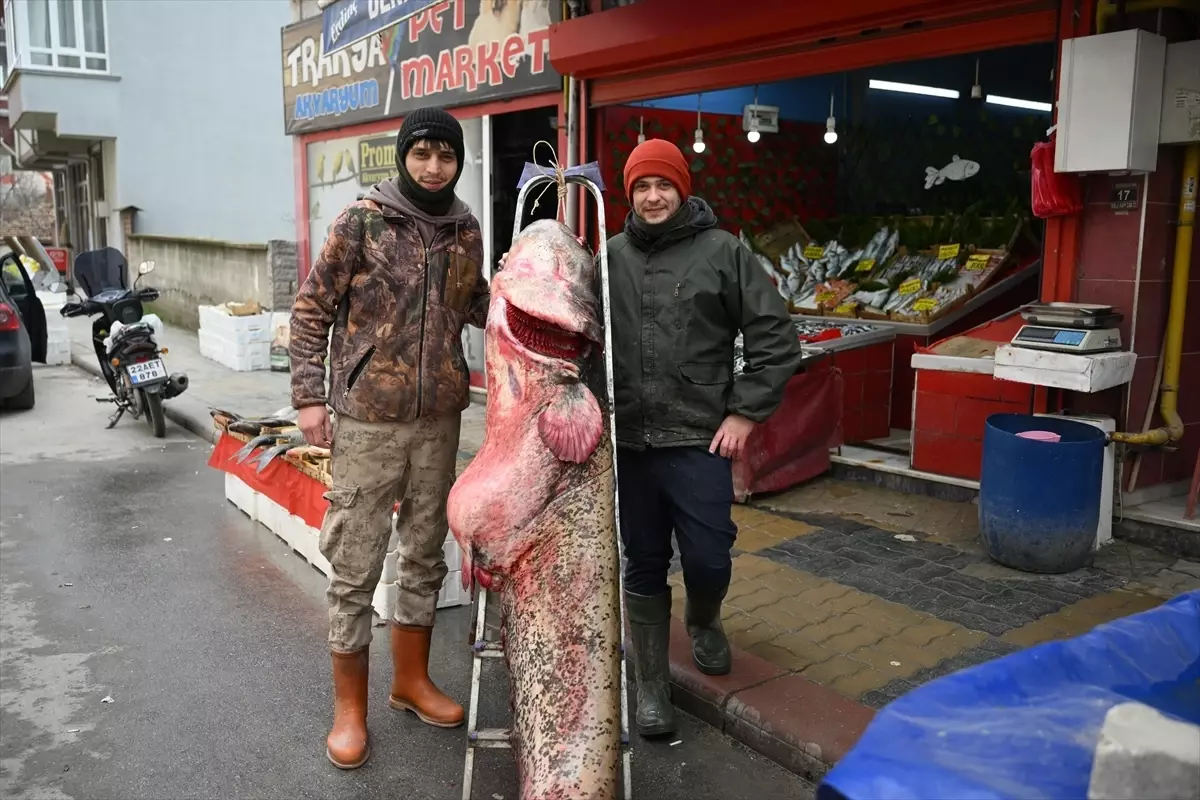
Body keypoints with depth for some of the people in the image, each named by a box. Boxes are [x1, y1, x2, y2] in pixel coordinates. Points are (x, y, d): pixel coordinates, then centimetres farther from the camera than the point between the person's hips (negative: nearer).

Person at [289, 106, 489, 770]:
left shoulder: (466, 231, 6)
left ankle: (411, 679, 34)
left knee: (426, 554, 15)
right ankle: (349, 707, 20)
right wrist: (309, 396, -8)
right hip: (367, 421, -4)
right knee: (355, 565, 2)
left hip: (439, 419, 5)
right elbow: (312, 309, -3)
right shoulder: (361, 221, -6)